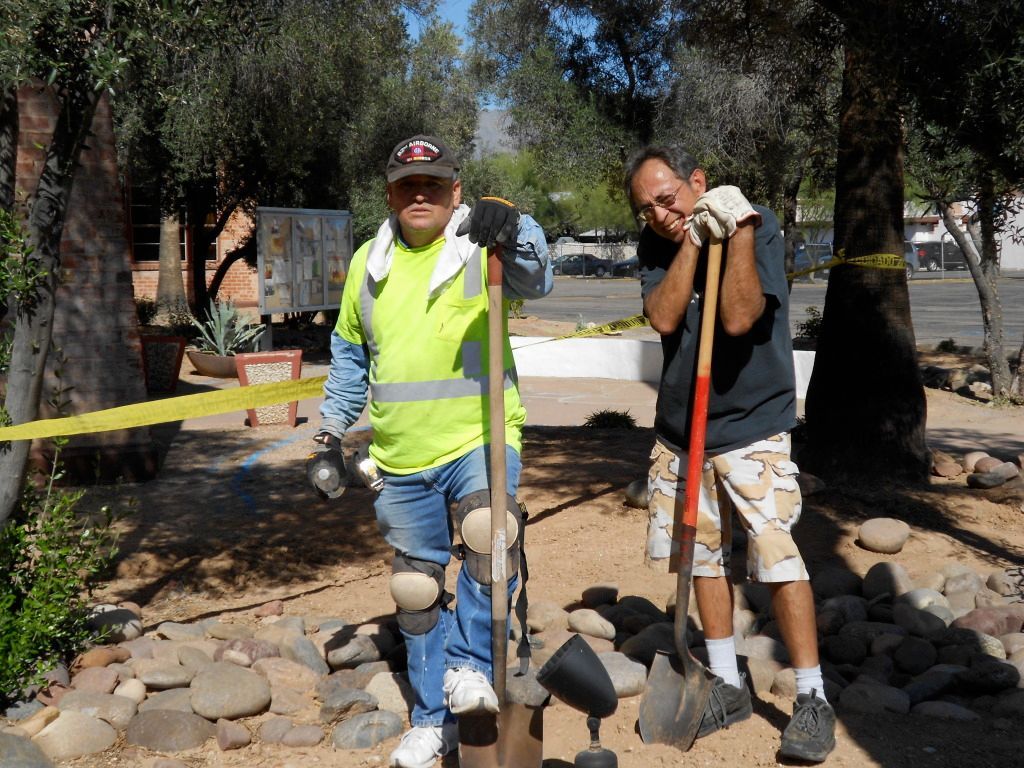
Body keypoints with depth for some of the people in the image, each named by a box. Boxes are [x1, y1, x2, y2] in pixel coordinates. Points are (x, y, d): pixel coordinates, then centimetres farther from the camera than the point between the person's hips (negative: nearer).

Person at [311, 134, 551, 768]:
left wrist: (514, 229, -44)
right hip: (400, 460, 4)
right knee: (416, 589, 11)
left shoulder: (481, 247, -3)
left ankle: (471, 665, -11)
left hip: (479, 438, -4)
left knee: (488, 533, -32)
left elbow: (534, 280, -25)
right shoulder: (369, 262, 9)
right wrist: (334, 431, 19)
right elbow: (350, 354, 19)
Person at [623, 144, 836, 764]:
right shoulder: (657, 244, 2)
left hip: (752, 428, -5)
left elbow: (738, 319, -26)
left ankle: (814, 699, 2)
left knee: (776, 554, -11)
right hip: (681, 429, 6)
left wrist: (740, 228, -27)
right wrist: (693, 239, -19)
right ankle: (728, 687, 24)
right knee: (703, 554, 10)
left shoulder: (759, 227, -13)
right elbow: (664, 317, -15)